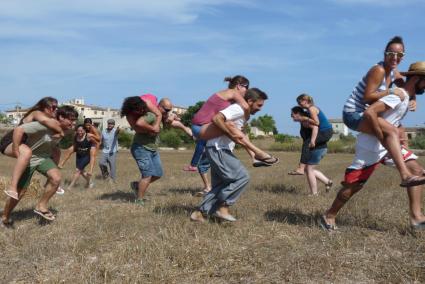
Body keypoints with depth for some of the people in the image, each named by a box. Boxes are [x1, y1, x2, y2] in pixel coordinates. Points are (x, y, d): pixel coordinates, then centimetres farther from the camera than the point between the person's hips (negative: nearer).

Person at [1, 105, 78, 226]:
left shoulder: (63, 130, -6)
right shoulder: (44, 125, -31)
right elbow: (19, 130, -31)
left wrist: (56, 150, 1)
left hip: (44, 157, 6)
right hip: (28, 159, -5)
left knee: (56, 178, -23)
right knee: (19, 191, 4)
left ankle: (41, 206, -2)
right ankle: (5, 217, 30)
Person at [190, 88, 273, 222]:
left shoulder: (243, 113, 18)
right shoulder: (238, 109, -14)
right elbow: (216, 118, -27)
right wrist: (232, 134, -24)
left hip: (220, 150, 10)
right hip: (218, 149, -10)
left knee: (221, 185, 11)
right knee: (242, 176, -10)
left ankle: (199, 213, 12)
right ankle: (223, 207, -3)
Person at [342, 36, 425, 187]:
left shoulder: (393, 73, 8)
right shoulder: (378, 70, -17)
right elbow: (367, 97, -22)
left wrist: (413, 100, 3)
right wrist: (391, 92, -21)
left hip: (363, 114, 10)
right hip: (353, 114, -10)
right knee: (391, 131, -30)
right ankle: (405, 176, -38)